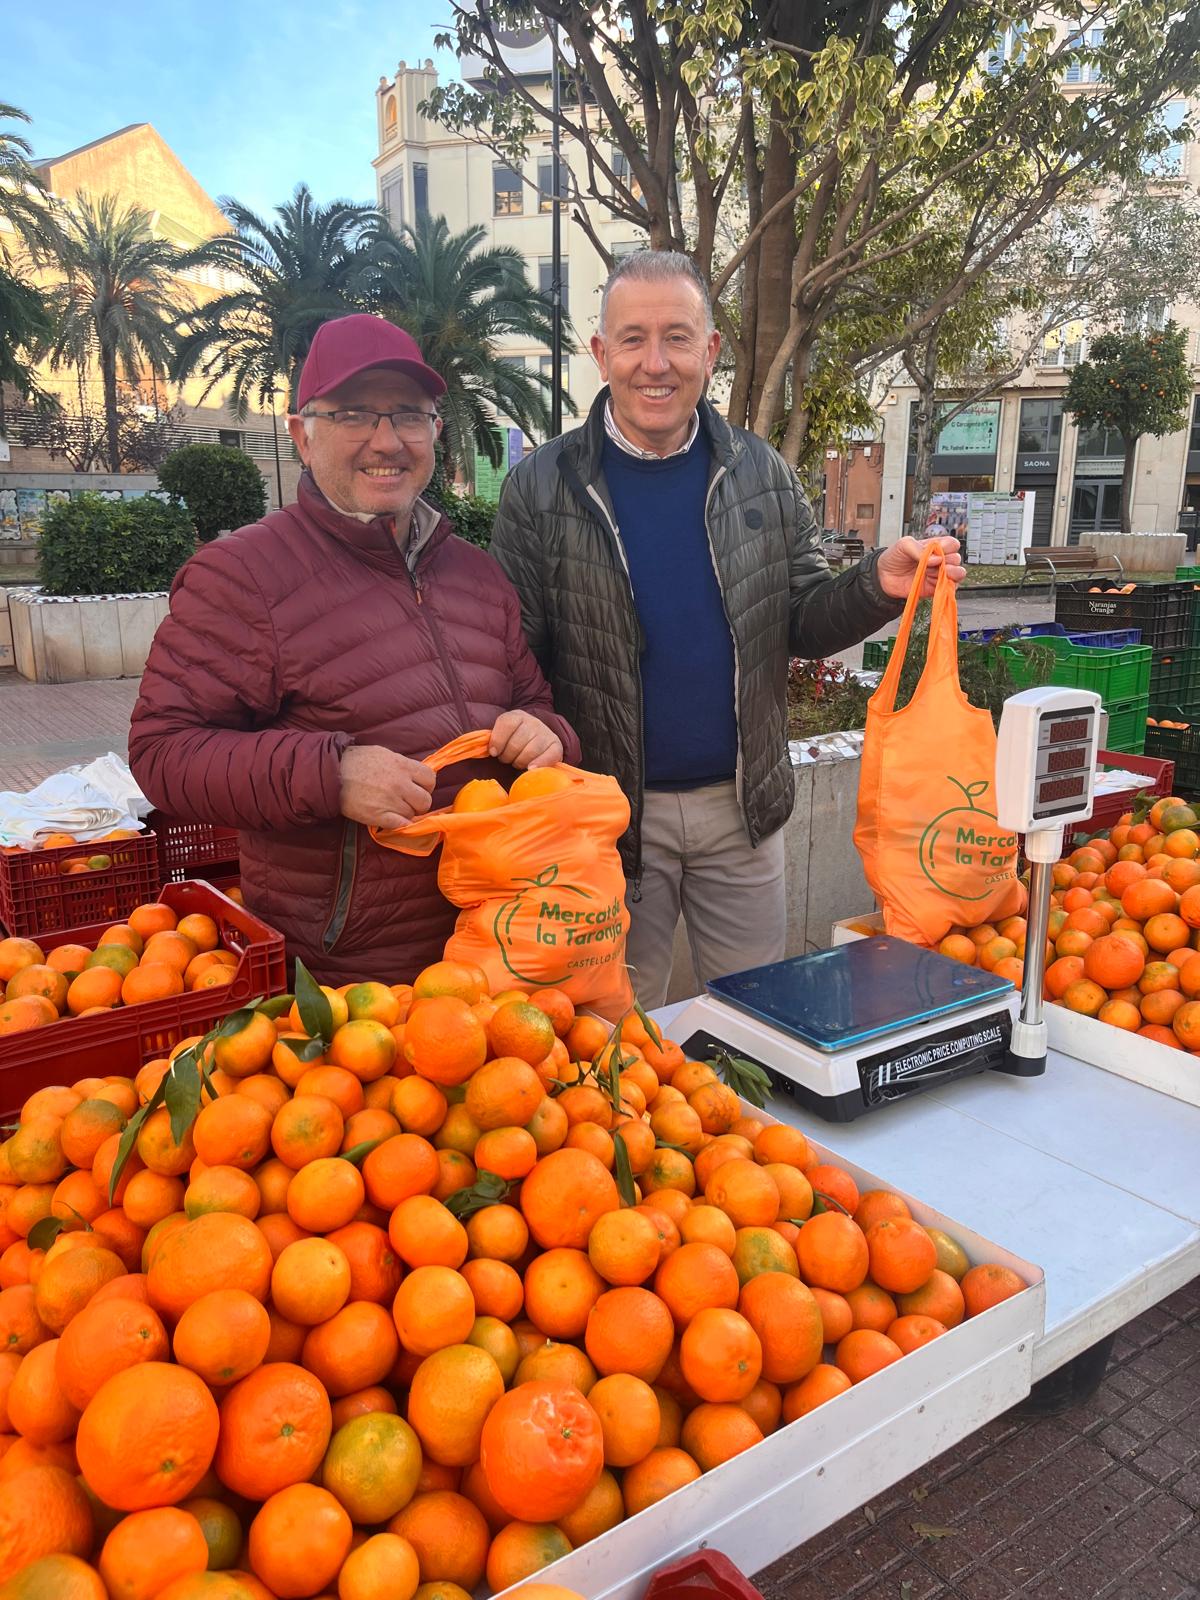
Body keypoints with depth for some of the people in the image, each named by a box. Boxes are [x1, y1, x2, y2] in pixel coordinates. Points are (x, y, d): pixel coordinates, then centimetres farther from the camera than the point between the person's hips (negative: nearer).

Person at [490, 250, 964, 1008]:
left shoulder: (761, 473, 1)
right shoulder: (542, 488, -7)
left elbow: (802, 626, 5)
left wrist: (876, 587, -14)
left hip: (743, 806, 3)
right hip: (611, 812, -2)